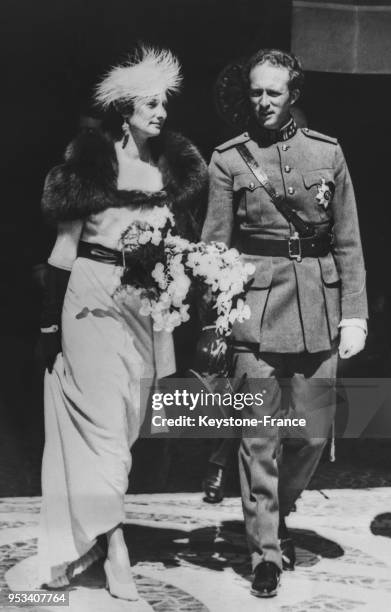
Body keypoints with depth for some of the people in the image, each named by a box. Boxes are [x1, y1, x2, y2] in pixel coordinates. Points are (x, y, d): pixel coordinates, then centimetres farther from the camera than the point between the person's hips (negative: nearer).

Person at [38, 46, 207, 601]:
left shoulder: (176, 164, 9)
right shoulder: (92, 158, -3)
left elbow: (185, 240, 12)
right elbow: (66, 241, -2)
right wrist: (51, 317, -4)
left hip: (150, 300, 5)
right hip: (94, 294, -5)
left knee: (126, 418, 8)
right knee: (104, 416, -5)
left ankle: (82, 535, 21)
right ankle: (116, 548, -1)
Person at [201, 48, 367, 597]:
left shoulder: (327, 152, 7)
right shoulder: (228, 159, 3)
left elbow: (348, 243, 7)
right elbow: (215, 246, 4)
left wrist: (354, 313, 1)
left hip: (318, 309, 2)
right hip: (255, 309, -2)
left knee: (313, 433, 9)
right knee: (260, 436, -1)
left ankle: (276, 514, 36)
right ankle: (266, 550, 13)